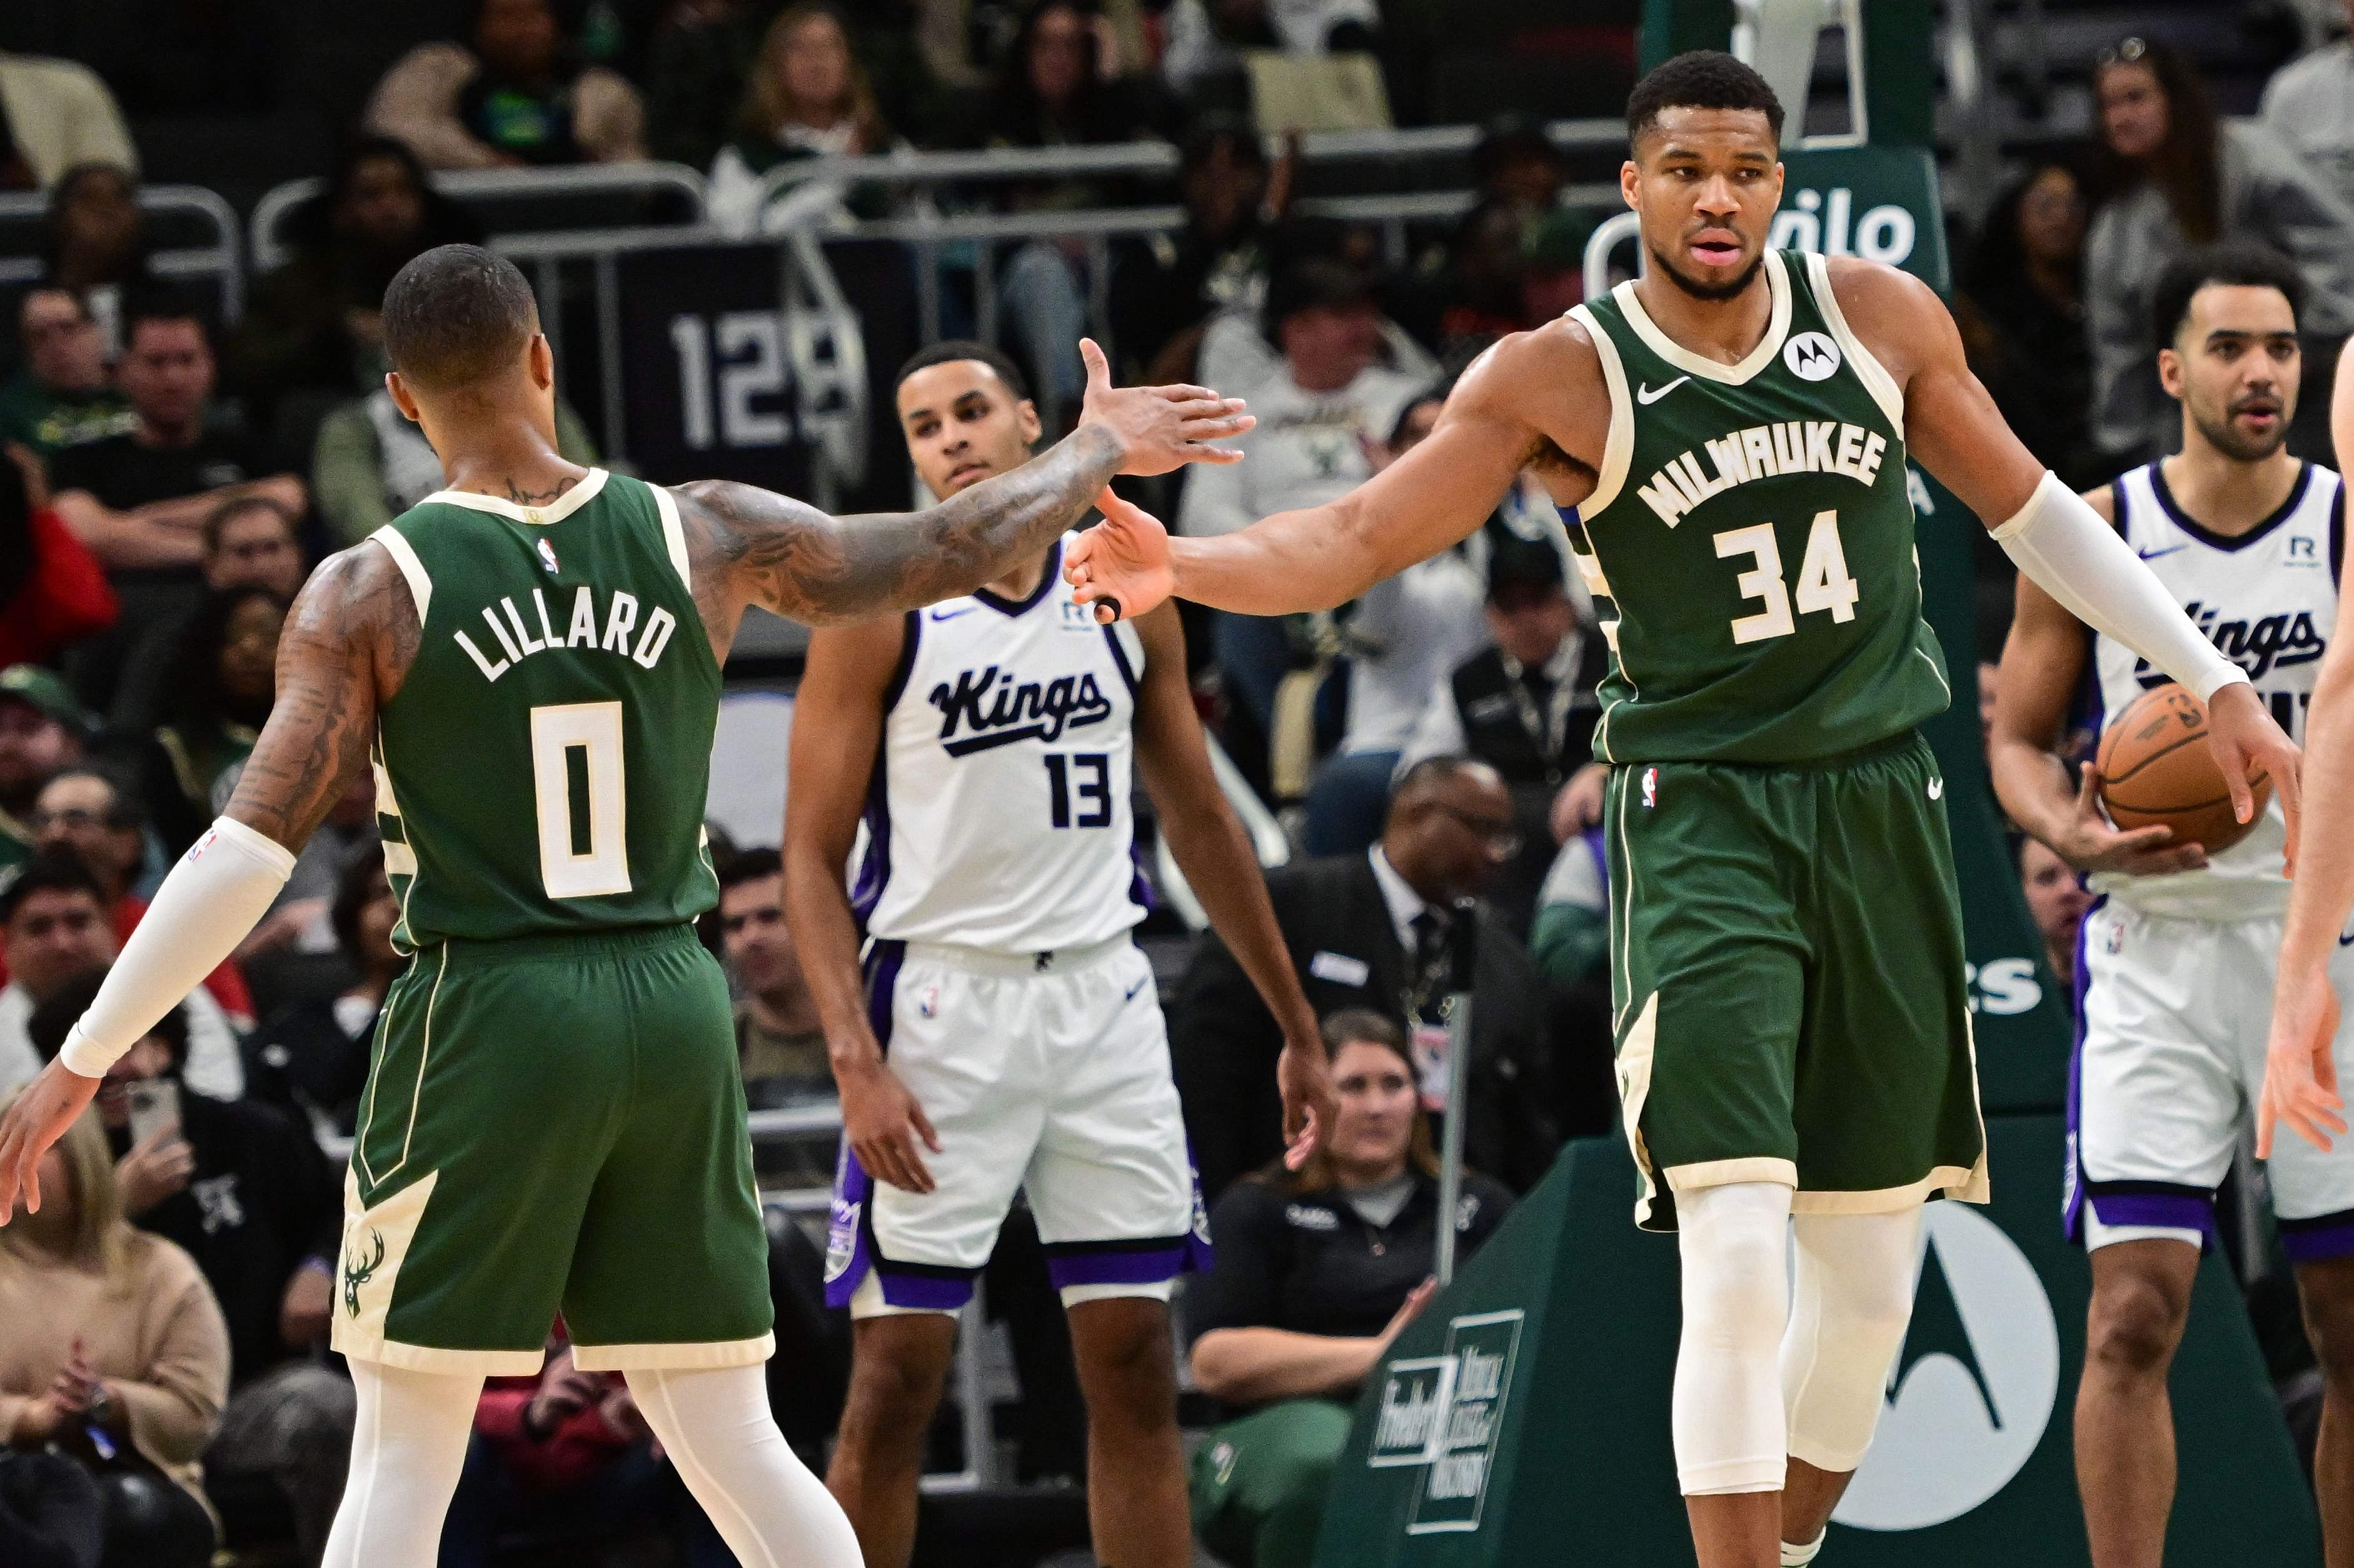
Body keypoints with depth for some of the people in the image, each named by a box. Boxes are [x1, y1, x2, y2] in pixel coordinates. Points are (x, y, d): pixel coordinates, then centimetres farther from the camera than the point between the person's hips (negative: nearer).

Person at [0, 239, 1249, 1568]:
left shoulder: (371, 594, -7)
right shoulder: (704, 538, 1)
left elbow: (248, 855, -12)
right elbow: (959, 551, 11)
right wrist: (1097, 453, 30)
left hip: (487, 1014, -3)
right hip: (675, 1008, 3)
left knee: (405, 1458, 1)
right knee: (733, 1445, 11)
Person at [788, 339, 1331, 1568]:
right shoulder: (879, 606, -4)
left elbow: (1199, 820, 17)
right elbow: (813, 854, -6)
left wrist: (1297, 1028, 17)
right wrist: (856, 1061, -18)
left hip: (1103, 995, 4)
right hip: (940, 1001, -4)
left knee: (1136, 1370, 3)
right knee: (896, 1376, -5)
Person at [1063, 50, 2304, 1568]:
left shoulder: (1882, 318, 1)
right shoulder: (1564, 378, -9)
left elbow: (2031, 510, 14)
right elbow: (1359, 537, -15)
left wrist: (2216, 681, 14)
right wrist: (1179, 565, -34)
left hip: (1884, 813, 4)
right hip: (1705, 819, -4)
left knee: (1873, 1271, 10)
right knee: (1735, 1261, -18)